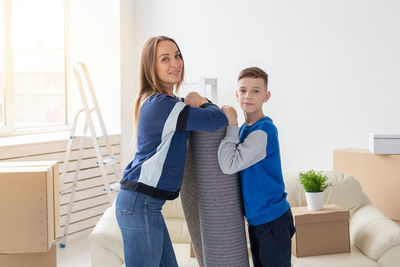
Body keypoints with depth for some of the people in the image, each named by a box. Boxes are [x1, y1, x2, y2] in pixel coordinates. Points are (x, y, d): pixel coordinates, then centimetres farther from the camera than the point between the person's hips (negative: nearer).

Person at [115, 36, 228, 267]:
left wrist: (193, 103, 6)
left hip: (146, 203, 10)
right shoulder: (162, 104, -17)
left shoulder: (155, 101, 14)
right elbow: (218, 120, -18)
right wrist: (203, 103, 4)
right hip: (139, 203, -10)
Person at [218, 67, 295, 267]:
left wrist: (231, 125, -19)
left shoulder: (264, 130, -21)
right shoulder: (245, 128, 5)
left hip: (272, 220, -8)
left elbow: (229, 165, -27)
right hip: (256, 219, 9)